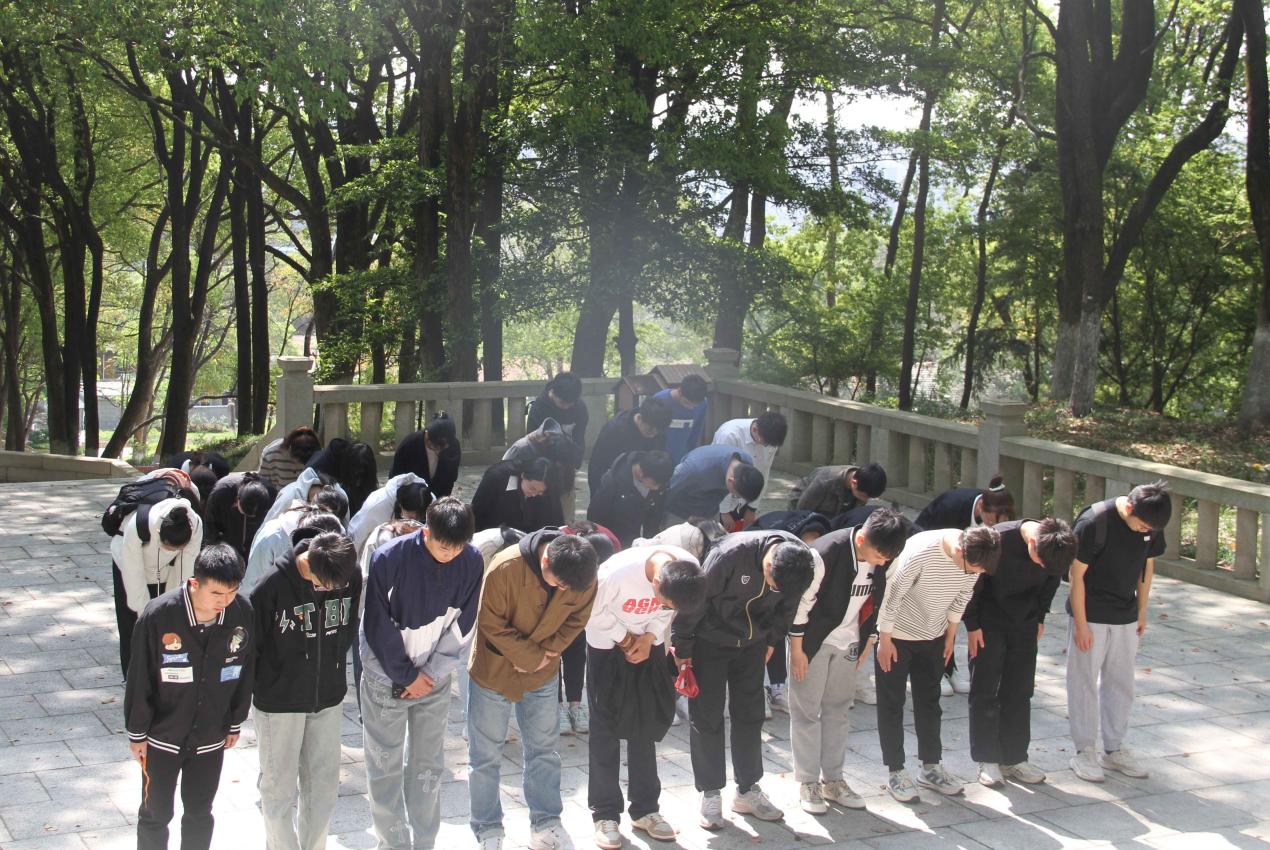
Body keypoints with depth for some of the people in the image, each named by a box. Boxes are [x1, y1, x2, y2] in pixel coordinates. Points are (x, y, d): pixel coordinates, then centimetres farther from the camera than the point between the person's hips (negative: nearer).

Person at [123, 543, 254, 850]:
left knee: (200, 814, 17)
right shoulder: (157, 615, -24)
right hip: (162, 736, -3)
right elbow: (139, 678, -12)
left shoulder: (242, 613, -13)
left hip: (211, 739, 3)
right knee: (155, 814, 11)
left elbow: (246, 671, 3)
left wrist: (235, 723, 11)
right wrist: (137, 733, -4)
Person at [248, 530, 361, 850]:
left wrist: (333, 669, 7)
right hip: (279, 702, -4)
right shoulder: (275, 584, -23)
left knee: (323, 787, 13)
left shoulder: (352, 576, -10)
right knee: (279, 790, 6)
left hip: (329, 699, 4)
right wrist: (264, 686, -5)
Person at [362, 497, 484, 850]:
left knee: (429, 767, 9)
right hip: (387, 678, -2)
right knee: (385, 767, 3)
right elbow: (378, 626, -14)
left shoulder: (472, 561, -10)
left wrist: (432, 673, -8)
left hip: (435, 678, 3)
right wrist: (406, 676, -10)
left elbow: (462, 626, -3)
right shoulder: (389, 559, -20)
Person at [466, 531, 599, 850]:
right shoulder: (506, 567, -31)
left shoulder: (583, 574, -18)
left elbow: (577, 618, -2)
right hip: (494, 671, -4)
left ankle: (546, 824, 28)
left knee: (544, 751, 13)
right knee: (486, 755, 6)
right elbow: (490, 622, -23)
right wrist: (531, 657, -19)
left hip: (543, 675, 4)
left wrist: (548, 651, -16)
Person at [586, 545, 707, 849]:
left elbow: (668, 612, -5)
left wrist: (649, 637, -15)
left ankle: (645, 809, 20)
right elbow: (594, 612, -20)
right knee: (605, 730, -1)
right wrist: (624, 639, -15)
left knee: (646, 727, 8)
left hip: (648, 644, 4)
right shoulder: (615, 573, -38)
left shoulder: (690, 570, -25)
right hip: (607, 645, -3)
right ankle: (605, 814, 9)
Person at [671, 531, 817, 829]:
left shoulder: (800, 560, -20)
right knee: (707, 717, -1)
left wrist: (771, 640, 10)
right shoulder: (731, 554, -35)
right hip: (711, 640, -4)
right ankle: (710, 794, 9)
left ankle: (747, 791, 19)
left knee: (750, 715, 9)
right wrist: (683, 647, -14)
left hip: (752, 643, 4)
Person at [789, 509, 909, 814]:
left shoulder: (881, 560, -8)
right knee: (806, 711, 0)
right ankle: (807, 783, 7)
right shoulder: (827, 551, -26)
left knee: (838, 709, 11)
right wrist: (797, 649, -16)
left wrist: (867, 641, 10)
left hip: (848, 643, 6)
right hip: (813, 641, -6)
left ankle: (832, 779, 20)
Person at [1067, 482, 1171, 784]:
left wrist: (1142, 612, 10)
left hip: (1125, 618, 5)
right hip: (1090, 616, -5)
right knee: (1084, 683, 3)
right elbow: (1076, 574, -17)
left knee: (1121, 684, 12)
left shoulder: (1151, 525, -7)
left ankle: (1114, 749, 24)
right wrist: (1080, 624, -15)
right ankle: (1084, 751, 13)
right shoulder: (1094, 522, -23)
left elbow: (1147, 565, 9)